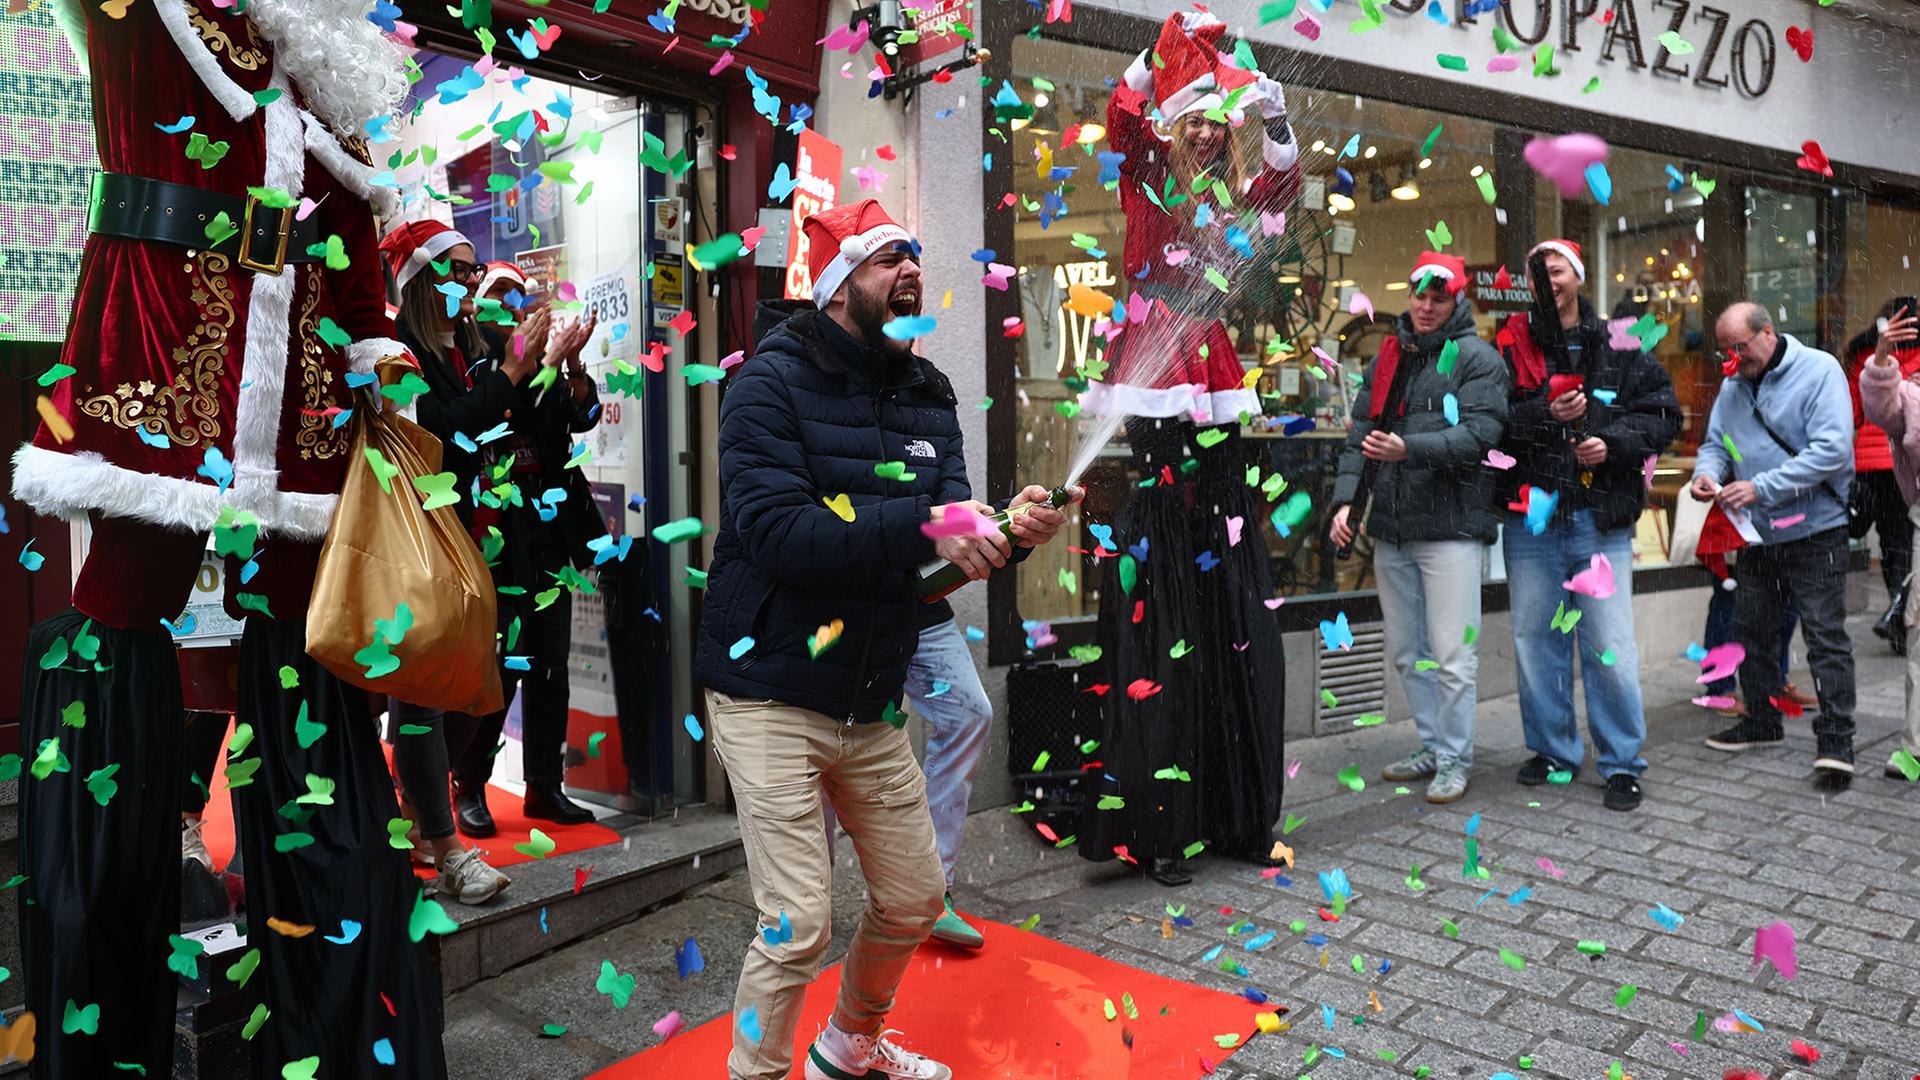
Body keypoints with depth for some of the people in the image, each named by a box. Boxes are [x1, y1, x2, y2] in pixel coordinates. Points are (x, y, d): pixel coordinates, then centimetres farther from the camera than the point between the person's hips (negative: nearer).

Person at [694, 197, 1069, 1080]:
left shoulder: (925, 397, 8)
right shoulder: (772, 383, -12)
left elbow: (948, 543, 3)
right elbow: (778, 531, -26)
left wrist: (1008, 529, -19)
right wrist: (923, 529, -29)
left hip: (872, 701, 7)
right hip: (772, 698, -7)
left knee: (914, 899, 17)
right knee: (798, 925, -7)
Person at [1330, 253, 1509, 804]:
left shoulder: (1476, 357, -2)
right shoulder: (1387, 358, 16)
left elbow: (1479, 433, -15)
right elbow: (1360, 434, 12)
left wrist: (1408, 449, -28)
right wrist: (1346, 500, -1)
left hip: (1451, 526, -6)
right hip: (1391, 529, 6)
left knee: (1451, 656, -4)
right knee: (1407, 652, 14)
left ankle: (1455, 759, 11)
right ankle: (1432, 745, 28)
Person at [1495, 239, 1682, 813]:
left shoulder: (1618, 348, 6)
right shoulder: (1510, 346, 5)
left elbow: (1664, 414, 6)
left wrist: (1614, 442, -10)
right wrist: (1544, 414, -18)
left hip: (1601, 518, -1)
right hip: (1531, 516, 1)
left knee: (1610, 647, -2)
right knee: (1536, 639, 10)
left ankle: (1621, 762, 12)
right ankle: (1553, 749, 26)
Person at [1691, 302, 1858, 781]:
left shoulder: (1820, 370, -11)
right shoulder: (1732, 386, 9)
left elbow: (1831, 450, -20)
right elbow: (1715, 442, 16)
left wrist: (1761, 488, -25)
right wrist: (1706, 472, -9)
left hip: (1814, 530, -7)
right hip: (1756, 534, 7)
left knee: (1826, 637, -4)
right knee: (1751, 632, 14)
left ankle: (1836, 740, 0)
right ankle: (1762, 721, 29)